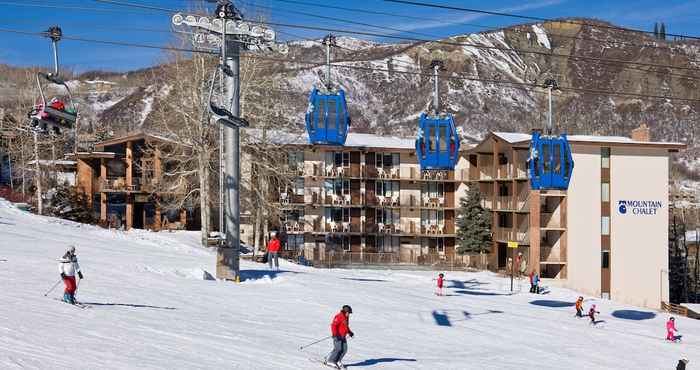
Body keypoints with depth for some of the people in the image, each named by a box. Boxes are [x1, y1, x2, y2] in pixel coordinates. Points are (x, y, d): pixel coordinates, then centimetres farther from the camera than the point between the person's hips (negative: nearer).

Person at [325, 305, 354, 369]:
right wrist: (335, 334, -28)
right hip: (337, 336, -9)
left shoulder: (346, 318, 16)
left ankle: (337, 361, 12)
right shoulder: (339, 317, -14)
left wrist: (350, 332, 20)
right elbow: (333, 325, -21)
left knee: (344, 349, 1)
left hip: (343, 336, 9)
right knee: (338, 349, -14)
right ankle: (329, 361, -3)